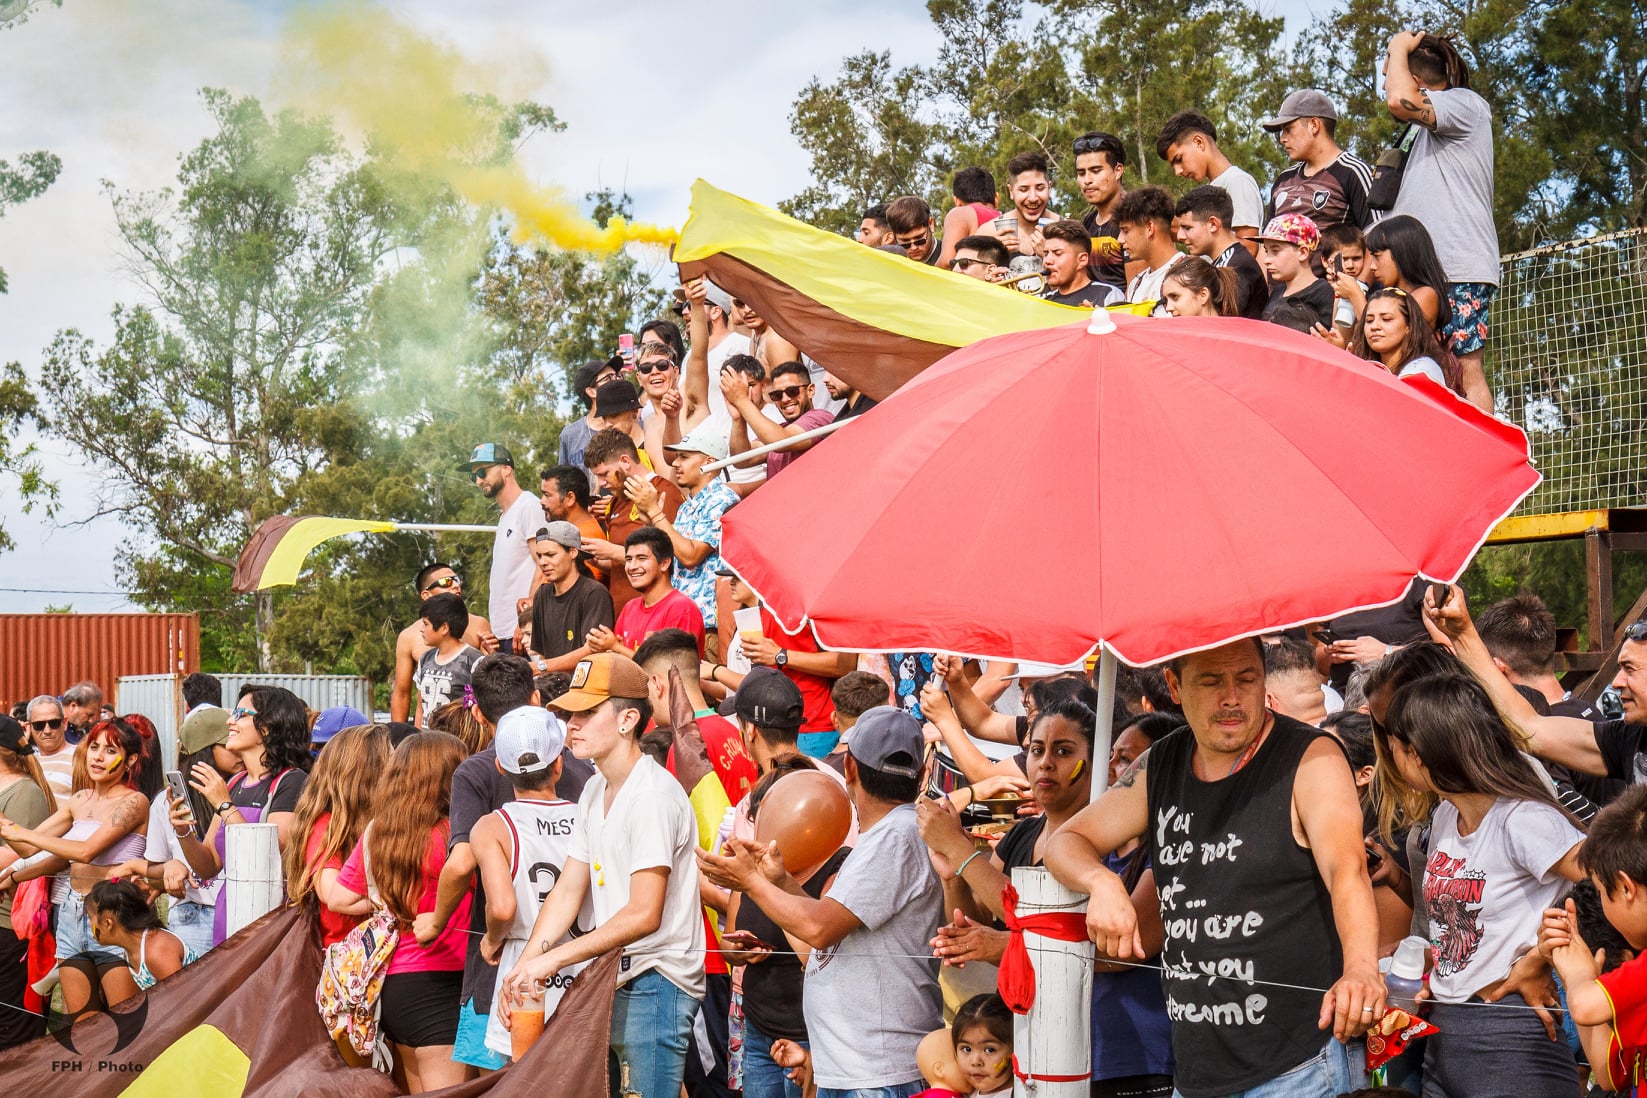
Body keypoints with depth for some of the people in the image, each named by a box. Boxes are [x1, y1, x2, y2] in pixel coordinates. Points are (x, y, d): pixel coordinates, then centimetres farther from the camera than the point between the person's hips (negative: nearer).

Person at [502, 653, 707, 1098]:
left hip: (656, 982, -9)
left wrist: (553, 959, -19)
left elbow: (643, 915, -22)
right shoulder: (595, 791, 13)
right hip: (617, 980, 9)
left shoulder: (653, 795, -17)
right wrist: (528, 963, -4)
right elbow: (568, 890, 11)